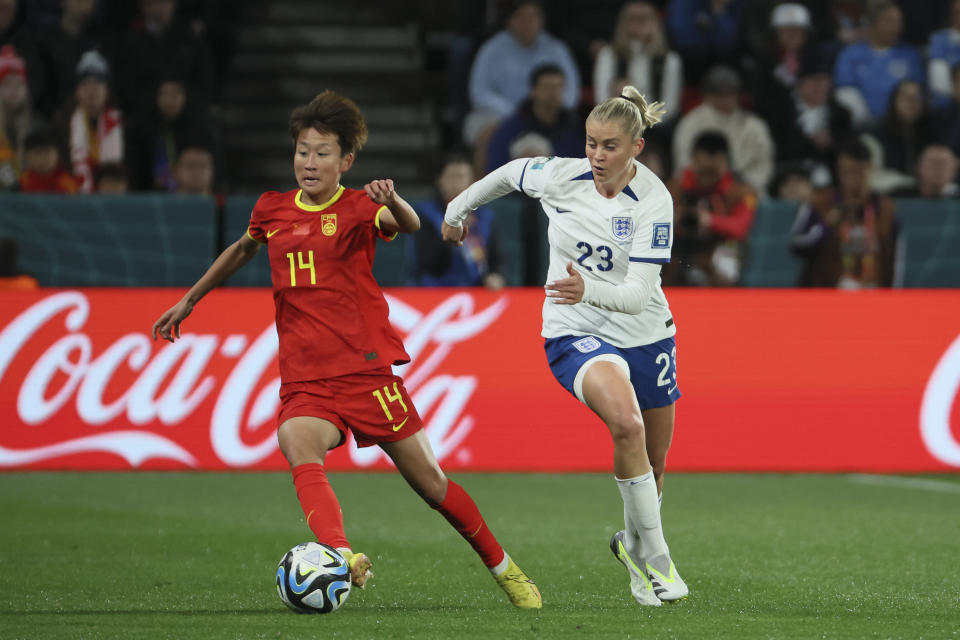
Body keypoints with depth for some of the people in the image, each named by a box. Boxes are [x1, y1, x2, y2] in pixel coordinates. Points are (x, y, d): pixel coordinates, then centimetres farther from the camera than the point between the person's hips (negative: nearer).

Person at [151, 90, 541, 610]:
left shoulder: (358, 207, -2)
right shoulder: (272, 209, 10)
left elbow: (410, 225, -24)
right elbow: (241, 251, 32)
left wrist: (391, 202, -47)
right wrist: (189, 300, 36)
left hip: (366, 368, -2)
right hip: (304, 380, 2)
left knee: (429, 483, 5)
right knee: (300, 453, -31)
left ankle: (504, 569, 26)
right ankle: (341, 557, -51)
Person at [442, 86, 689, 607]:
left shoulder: (654, 201, -17)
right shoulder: (561, 177, -12)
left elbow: (640, 292, -24)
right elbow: (509, 173, 12)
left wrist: (587, 291, -42)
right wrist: (459, 208, 26)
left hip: (645, 333, 2)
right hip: (576, 334, -2)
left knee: (653, 462, 13)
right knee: (626, 423, -30)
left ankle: (633, 544, 45)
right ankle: (655, 557, -19)